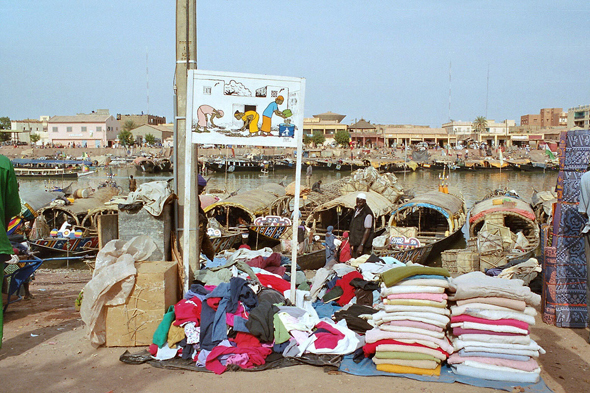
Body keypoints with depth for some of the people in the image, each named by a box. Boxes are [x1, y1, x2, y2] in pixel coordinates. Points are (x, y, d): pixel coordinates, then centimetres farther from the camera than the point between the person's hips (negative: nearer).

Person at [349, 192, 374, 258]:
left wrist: (361, 245, -21)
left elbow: (367, 230, -17)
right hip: (355, 243, 9)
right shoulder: (356, 210, 14)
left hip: (363, 245, -9)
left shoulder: (367, 213, -14)